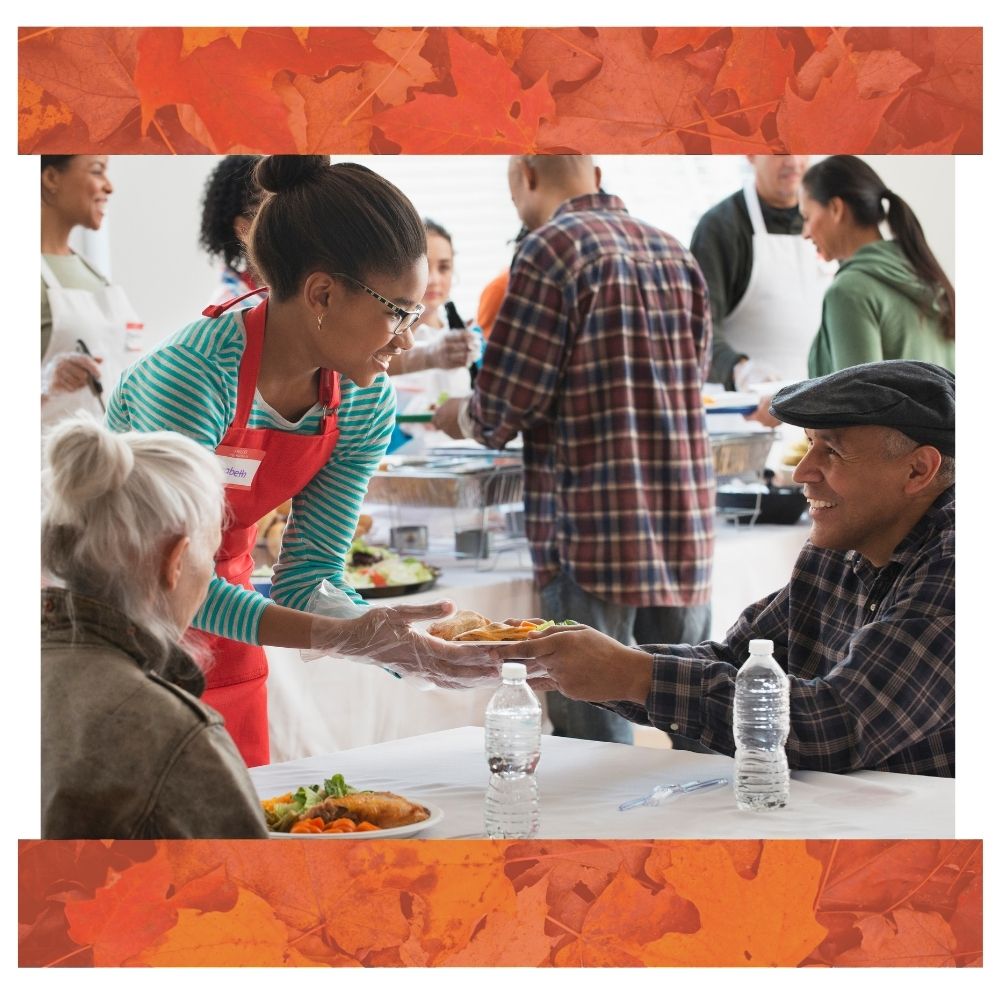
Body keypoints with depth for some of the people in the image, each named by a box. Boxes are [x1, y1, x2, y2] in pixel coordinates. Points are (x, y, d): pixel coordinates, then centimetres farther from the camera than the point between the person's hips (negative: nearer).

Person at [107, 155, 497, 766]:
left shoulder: (367, 405, -10)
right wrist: (342, 636, -39)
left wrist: (413, 649, -24)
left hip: (221, 639, 6)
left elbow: (308, 577, -6)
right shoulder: (195, 376, -30)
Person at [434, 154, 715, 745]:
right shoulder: (676, 254, 13)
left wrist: (463, 418, 13)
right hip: (687, 529, 7)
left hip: (594, 528, -6)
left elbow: (508, 405, -10)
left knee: (594, 734, -1)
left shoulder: (554, 247, -7)